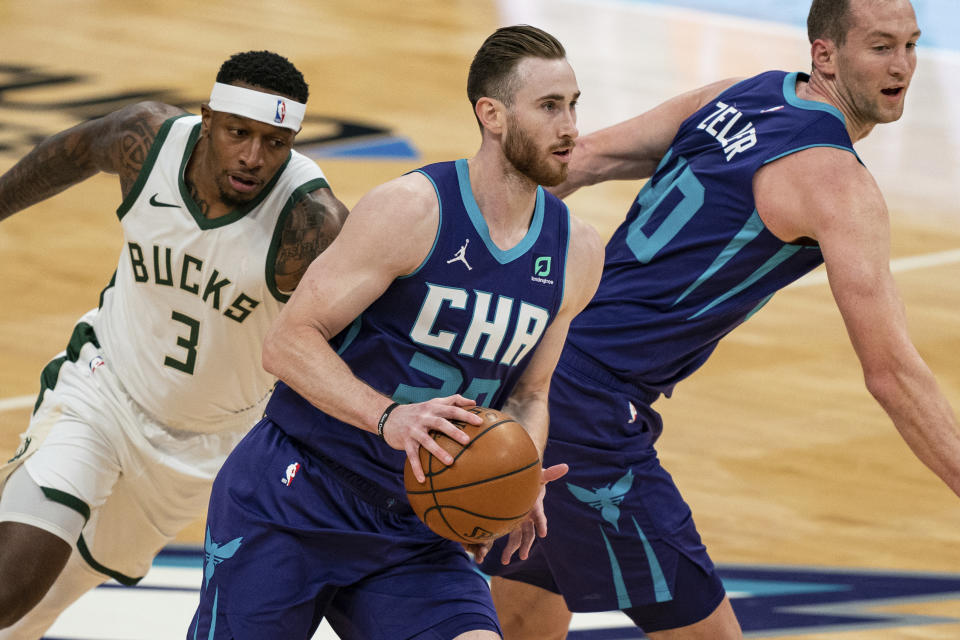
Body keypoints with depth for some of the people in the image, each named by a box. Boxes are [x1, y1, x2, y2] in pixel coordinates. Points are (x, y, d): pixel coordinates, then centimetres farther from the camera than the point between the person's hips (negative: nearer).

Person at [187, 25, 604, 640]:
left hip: (415, 529, 5)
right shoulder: (412, 209, -15)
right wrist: (388, 418, -30)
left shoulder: (577, 254, 3)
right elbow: (289, 341, -15)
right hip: (294, 497, -4)